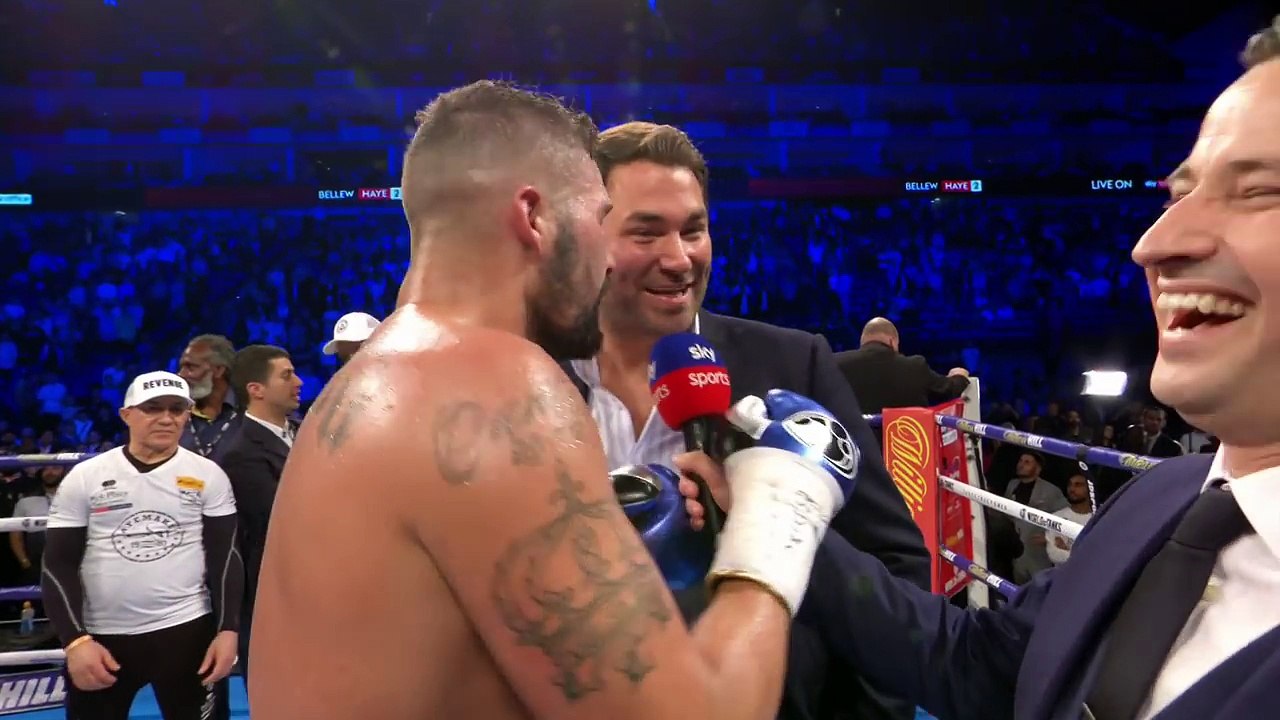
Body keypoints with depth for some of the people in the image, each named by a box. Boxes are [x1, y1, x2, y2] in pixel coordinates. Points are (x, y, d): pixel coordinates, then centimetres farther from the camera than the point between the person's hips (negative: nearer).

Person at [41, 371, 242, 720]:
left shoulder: (207, 475, 0)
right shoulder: (84, 478, 1)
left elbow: (225, 557, 0)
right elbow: (59, 566, 1)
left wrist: (227, 630, -9)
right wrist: (75, 641, -9)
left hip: (187, 630, -1)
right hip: (100, 637, 1)